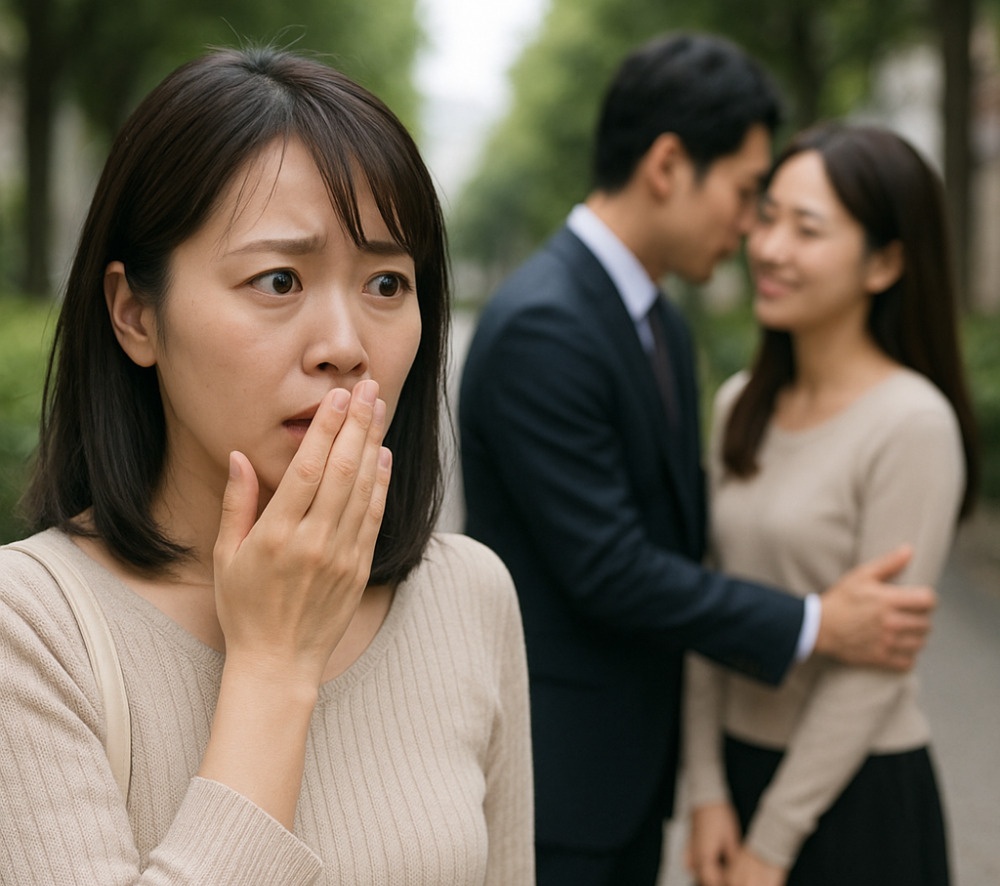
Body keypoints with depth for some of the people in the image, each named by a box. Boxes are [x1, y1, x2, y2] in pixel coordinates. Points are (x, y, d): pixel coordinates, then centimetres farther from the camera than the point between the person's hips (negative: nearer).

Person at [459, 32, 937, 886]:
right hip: (548, 763, -8)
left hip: (632, 750, 9)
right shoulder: (539, 326, -22)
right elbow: (606, 569, -23)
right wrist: (814, 624, -17)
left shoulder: (661, 321, 9)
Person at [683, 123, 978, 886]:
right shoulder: (741, 405, 3)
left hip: (856, 794, -5)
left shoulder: (913, 424, -16)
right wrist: (708, 791, 0)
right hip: (742, 761, 5)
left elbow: (876, 659, -16)